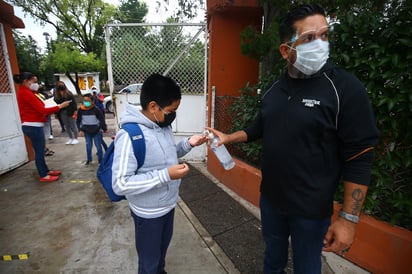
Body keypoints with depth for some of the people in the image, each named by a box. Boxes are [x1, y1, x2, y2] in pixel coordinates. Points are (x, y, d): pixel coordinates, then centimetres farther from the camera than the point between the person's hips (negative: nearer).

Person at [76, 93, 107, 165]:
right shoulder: (81, 110, -6)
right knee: (88, 146, 11)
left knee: (98, 146, 6)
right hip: (87, 132, 3)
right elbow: (78, 121, 5)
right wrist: (80, 130, -1)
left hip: (96, 131, -2)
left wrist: (104, 128, -4)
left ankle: (100, 159, 21)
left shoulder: (96, 109, -14)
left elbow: (102, 119, -7)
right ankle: (89, 159, 27)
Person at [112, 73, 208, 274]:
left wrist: (188, 144, -8)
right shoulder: (129, 136, -29)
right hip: (148, 213, -7)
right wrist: (165, 175, -33)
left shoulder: (163, 125, -5)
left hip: (168, 204, 7)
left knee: (163, 247, 31)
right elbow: (120, 185, -29)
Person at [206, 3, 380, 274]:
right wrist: (229, 137, 1)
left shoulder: (346, 88, -16)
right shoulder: (275, 88, 0)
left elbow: (359, 160, -16)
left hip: (311, 208, -4)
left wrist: (348, 218, -15)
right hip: (270, 197, 5)